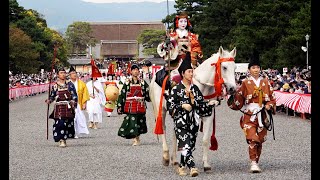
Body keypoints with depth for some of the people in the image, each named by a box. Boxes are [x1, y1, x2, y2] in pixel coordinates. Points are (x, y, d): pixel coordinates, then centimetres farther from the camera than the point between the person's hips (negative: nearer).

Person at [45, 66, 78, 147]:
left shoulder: (69, 84, 5)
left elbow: (74, 95, 3)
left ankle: (64, 139, 19)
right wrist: (49, 101, -11)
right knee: (59, 123, -11)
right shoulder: (55, 85, 5)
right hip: (59, 107, -1)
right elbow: (52, 96, 8)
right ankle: (61, 140, -9)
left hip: (68, 107, 1)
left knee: (67, 123, 3)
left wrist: (73, 101, -14)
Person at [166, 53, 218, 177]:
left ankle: (182, 166, 24)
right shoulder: (176, 89, -5)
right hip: (181, 121, -6)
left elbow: (201, 104, 14)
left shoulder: (195, 89, 11)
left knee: (190, 146, 10)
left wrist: (209, 104, -5)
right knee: (185, 145, -16)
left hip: (193, 121, 6)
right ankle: (192, 167, -25)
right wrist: (183, 106, -17)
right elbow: (169, 105, -6)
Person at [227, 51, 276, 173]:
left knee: (260, 140, 9)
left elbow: (272, 98, 12)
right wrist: (232, 96, -15)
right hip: (249, 115, -3)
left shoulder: (265, 82, 9)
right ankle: (253, 163, -18)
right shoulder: (246, 83, 4)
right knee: (252, 139, -17)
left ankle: (256, 162, 23)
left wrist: (270, 105, -6)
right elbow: (239, 99, 4)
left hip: (262, 116, 3)